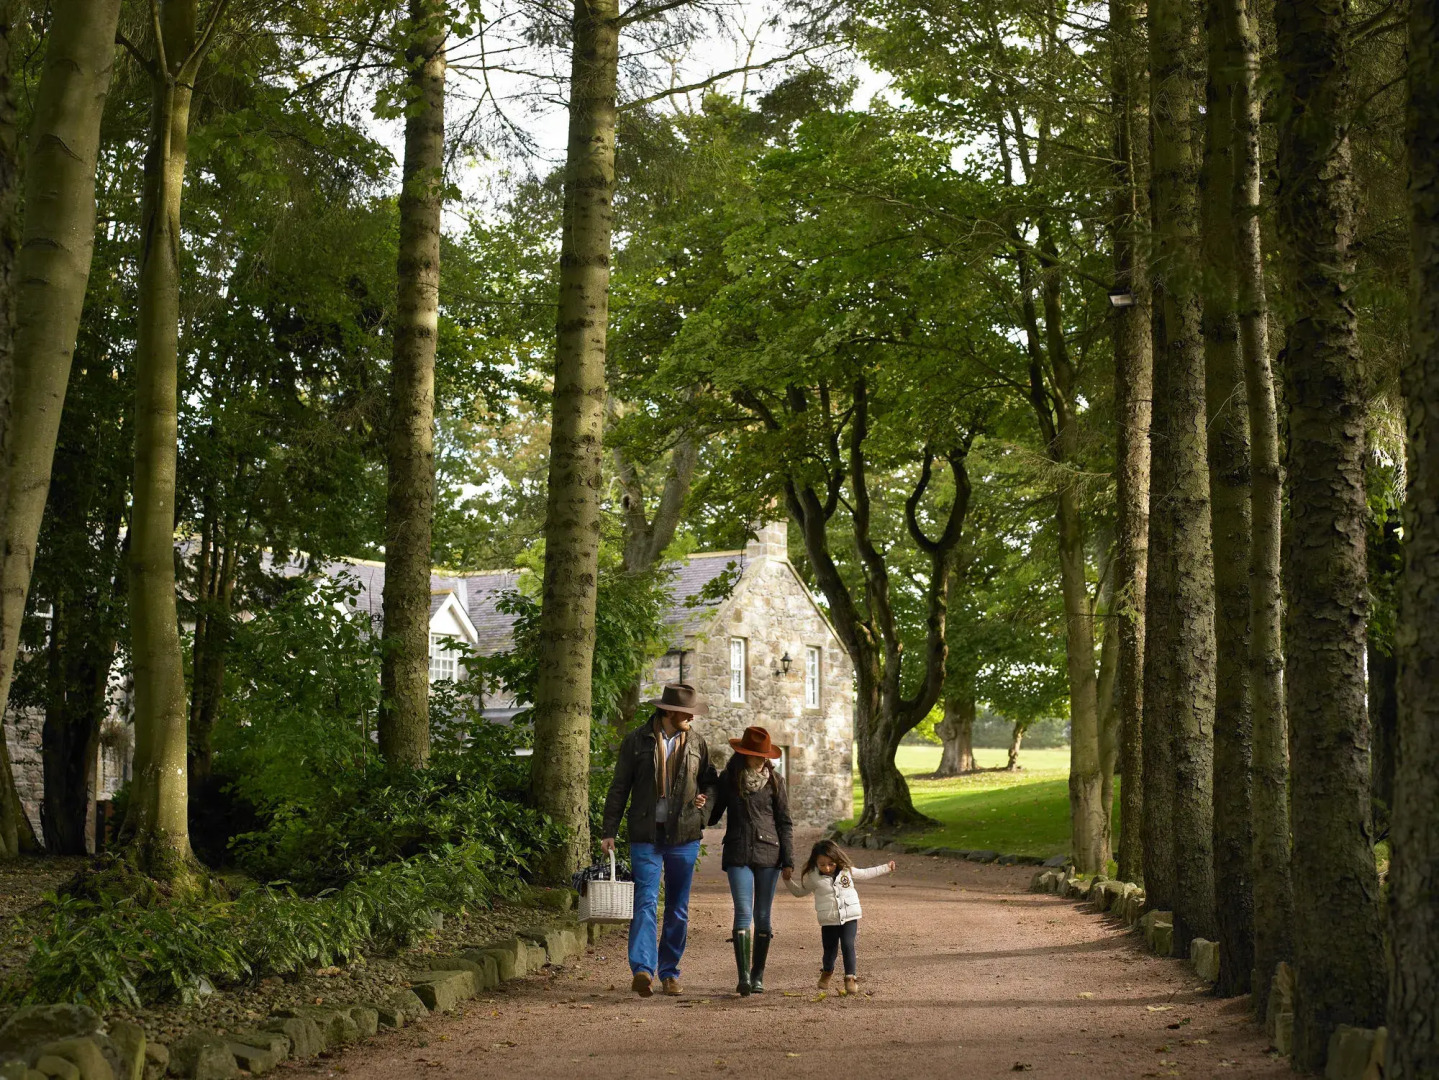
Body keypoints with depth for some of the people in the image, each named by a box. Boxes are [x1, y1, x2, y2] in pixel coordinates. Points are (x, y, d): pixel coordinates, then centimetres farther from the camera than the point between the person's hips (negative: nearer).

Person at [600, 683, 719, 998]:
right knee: (646, 901, -15)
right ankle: (643, 970, -24)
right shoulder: (637, 741, -1)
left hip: (684, 835, 3)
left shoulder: (696, 742, 8)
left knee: (678, 908, 8)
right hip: (646, 834, -3)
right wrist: (609, 831, -3)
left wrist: (706, 795, 0)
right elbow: (619, 788, 1)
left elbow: (709, 777, 24)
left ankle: (669, 972, 18)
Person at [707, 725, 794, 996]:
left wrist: (788, 859, 1)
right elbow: (714, 816, 12)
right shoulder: (728, 779, 5)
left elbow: (784, 822, 7)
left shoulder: (774, 780, 5)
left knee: (762, 917, 4)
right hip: (738, 855, -1)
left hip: (768, 854, 1)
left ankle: (758, 975, 14)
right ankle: (744, 976, -18)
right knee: (743, 913, -13)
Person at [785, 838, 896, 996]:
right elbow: (799, 891, 13)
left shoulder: (847, 871, 0)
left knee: (848, 946, -11)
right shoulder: (812, 877, -4)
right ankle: (827, 972, 38)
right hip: (828, 921, 0)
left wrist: (885, 868, 24)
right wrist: (788, 880, -2)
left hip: (850, 917, 0)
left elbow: (864, 874, 18)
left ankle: (850, 977, -2)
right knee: (830, 949, 10)